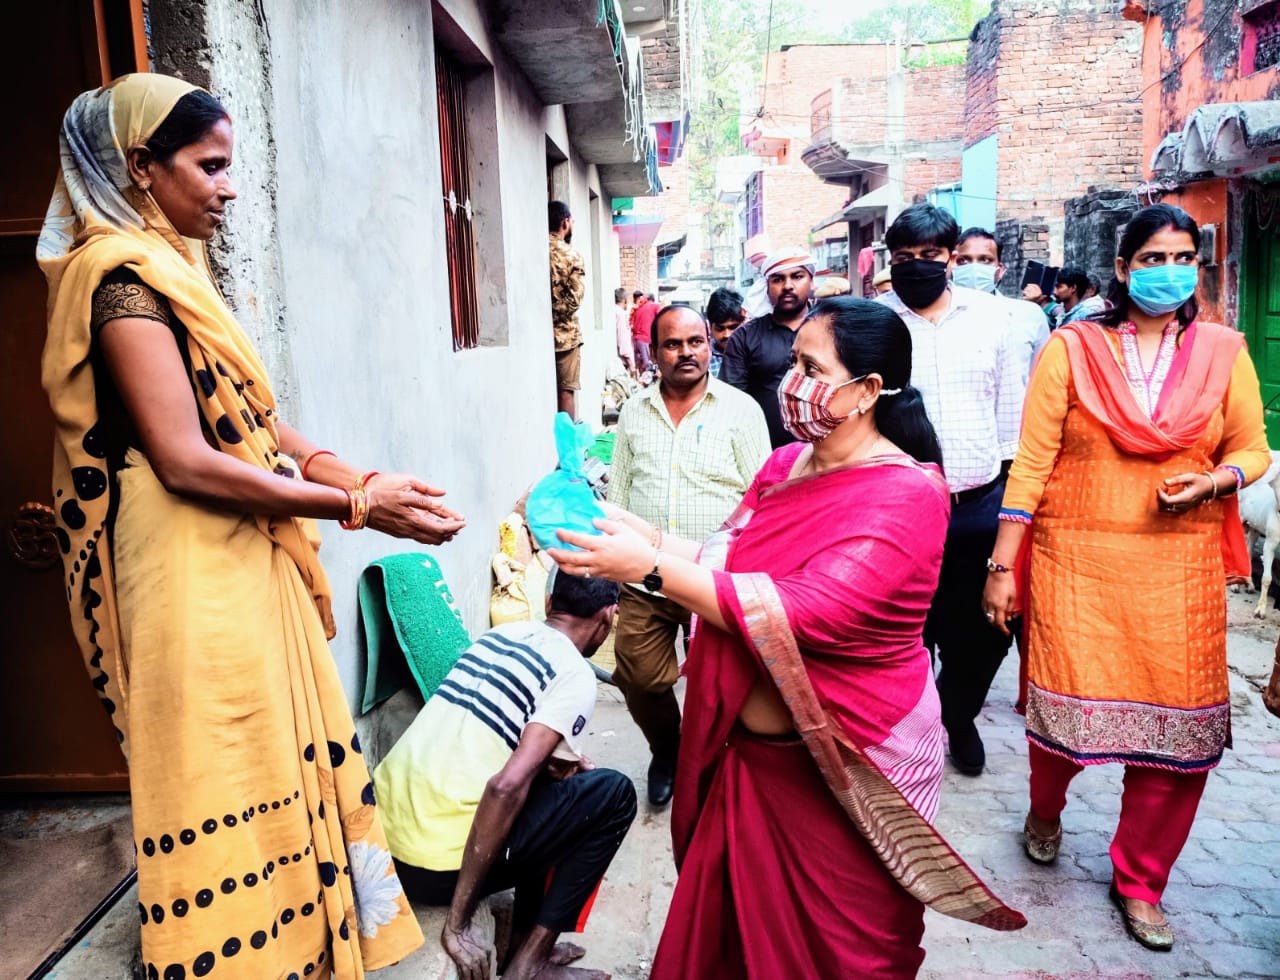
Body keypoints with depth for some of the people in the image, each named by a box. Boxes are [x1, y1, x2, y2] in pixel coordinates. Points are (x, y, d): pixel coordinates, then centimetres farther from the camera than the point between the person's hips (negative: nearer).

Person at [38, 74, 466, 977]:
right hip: (192, 575, -9)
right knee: (229, 774, 2)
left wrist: (366, 481, -1)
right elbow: (187, 463, -21)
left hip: (247, 563, 9)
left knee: (285, 756, 17)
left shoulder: (179, 268, 15)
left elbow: (256, 423, 11)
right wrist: (355, 506, -18)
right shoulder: (123, 273, -13)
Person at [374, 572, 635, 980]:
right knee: (614, 795, 3)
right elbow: (507, 786, -23)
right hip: (438, 863, -8)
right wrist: (459, 922, -18)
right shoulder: (575, 675, -10)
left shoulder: (500, 633, 12)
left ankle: (525, 942, 24)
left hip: (383, 834, 8)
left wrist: (563, 763, 16)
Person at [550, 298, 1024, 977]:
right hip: (747, 750, 7)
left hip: (844, 766, -6)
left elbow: (802, 611, -31)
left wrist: (650, 566, -30)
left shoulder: (905, 495, -21)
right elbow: (727, 562, 9)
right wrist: (649, 540, -7)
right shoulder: (784, 465, 3)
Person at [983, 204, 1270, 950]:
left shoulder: (1224, 351, 6)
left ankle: (1140, 882, 27)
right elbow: (1032, 462, -4)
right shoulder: (1072, 348, -2)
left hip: (1179, 567, 3)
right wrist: (1002, 566, -6)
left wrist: (1212, 481, -11)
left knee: (1179, 725, 3)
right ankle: (1046, 812, 36)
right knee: (1067, 706, -1)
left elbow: (1253, 448, 12)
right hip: (1076, 561, -2)